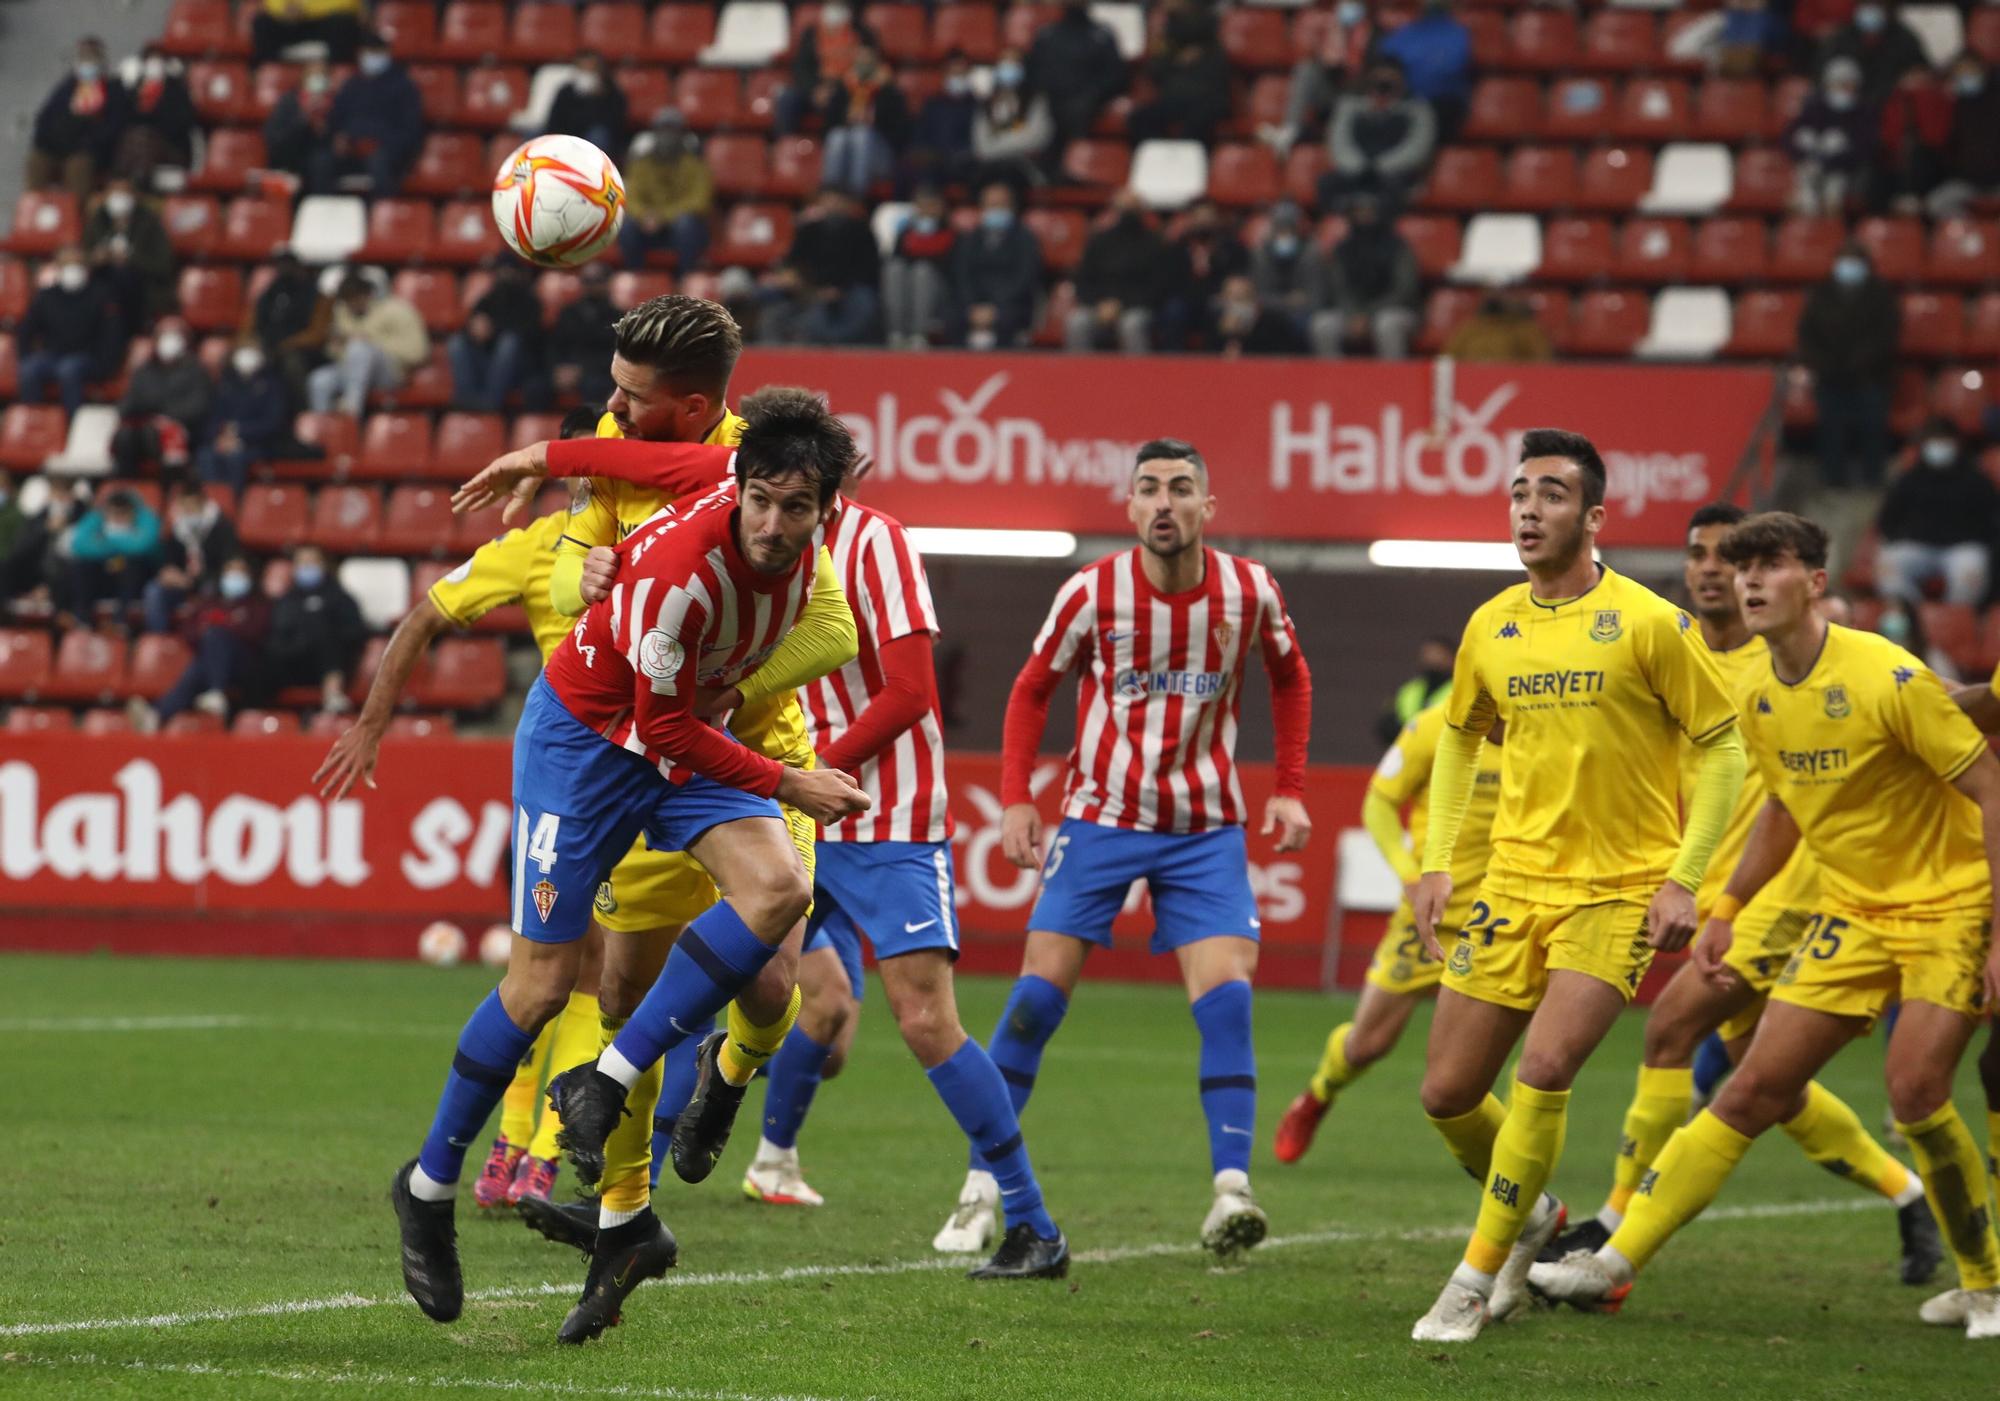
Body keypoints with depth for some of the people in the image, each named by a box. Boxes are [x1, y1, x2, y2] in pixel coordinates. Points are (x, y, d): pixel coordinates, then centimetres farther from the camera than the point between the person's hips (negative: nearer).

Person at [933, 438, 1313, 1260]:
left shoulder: (1248, 592, -6)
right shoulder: (1092, 593, -10)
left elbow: (1290, 676, 14)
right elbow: (1033, 690, 5)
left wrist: (1289, 788, 6)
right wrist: (1016, 799, -5)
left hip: (1206, 828, 1)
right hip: (1100, 816, -1)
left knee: (1226, 998, -15)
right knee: (1038, 996, -5)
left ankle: (1232, 1190, -17)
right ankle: (981, 1190, 5)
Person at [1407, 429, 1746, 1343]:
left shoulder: (1647, 623, -9)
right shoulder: (1490, 627, 5)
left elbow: (1722, 747, -4)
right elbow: (1459, 737, 21)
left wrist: (1684, 880, -11)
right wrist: (1437, 861, 10)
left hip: (1620, 889, -5)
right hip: (1515, 882, 5)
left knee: (1544, 1069, -21)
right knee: (1447, 1094, 2)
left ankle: (1478, 1277, -7)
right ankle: (1530, 1213, 32)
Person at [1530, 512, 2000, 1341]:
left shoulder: (1888, 679, -20)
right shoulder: (1762, 702, 2)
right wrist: (1728, 909, 19)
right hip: (1851, 914, 6)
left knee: (1914, 1090, -21)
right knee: (1754, 1090, 1)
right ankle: (1616, 1262, 1)